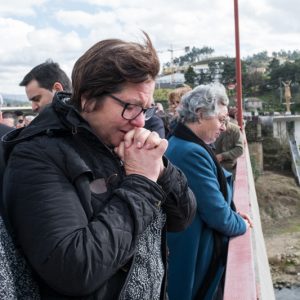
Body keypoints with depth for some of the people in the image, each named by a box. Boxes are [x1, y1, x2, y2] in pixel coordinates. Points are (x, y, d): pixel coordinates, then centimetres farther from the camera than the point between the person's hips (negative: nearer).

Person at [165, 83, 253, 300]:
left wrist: (232, 215, 9)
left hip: (183, 249, 10)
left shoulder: (178, 144, 6)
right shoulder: (193, 153, -27)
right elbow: (218, 216, -23)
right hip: (197, 259, -10)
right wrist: (242, 224, -4)